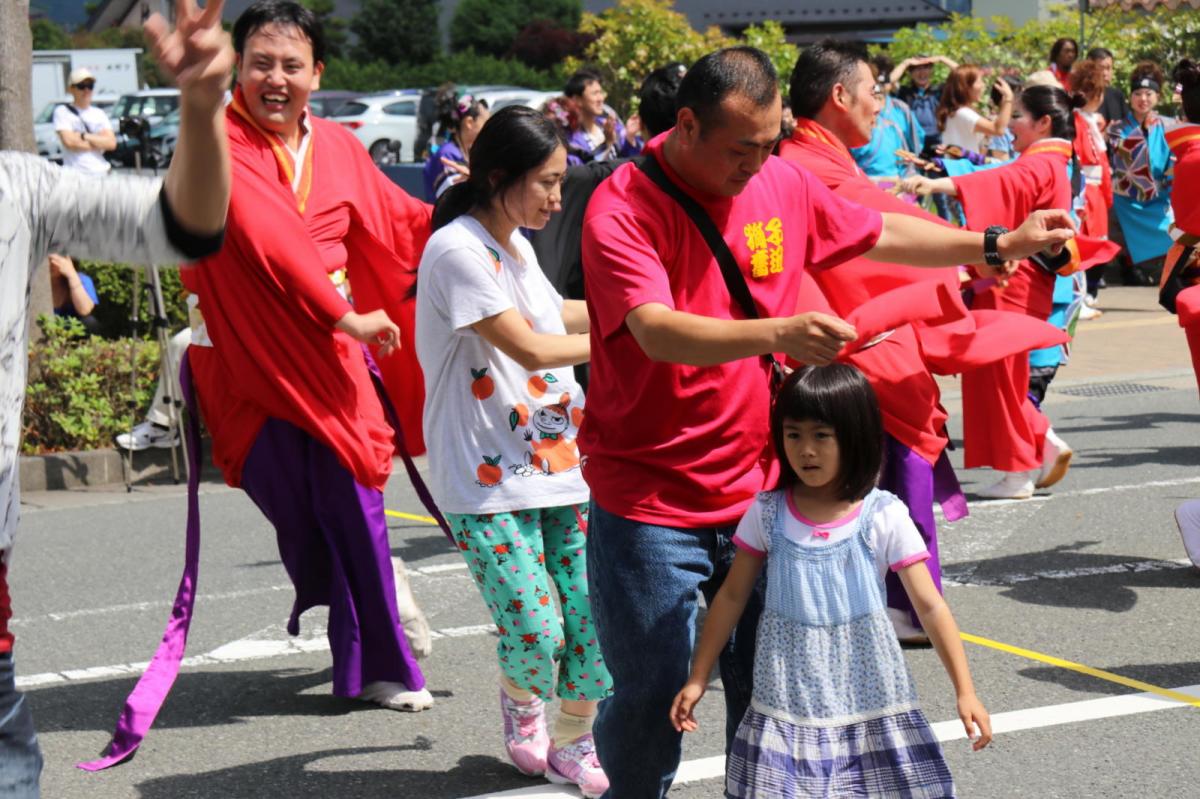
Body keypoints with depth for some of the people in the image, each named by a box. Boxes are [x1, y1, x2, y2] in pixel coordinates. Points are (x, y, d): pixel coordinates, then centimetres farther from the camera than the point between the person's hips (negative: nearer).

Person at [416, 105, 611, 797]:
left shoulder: (514, 243, 13)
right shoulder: (458, 251, -15)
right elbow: (530, 348, -17)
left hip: (558, 465, 8)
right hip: (488, 485, -8)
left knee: (595, 617, 1)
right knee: (535, 633, -13)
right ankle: (521, 702, 22)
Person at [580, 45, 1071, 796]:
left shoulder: (783, 184, 3)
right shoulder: (624, 209, -16)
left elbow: (881, 234, 20)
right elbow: (658, 332, -31)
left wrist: (1000, 246, 22)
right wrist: (779, 333, -44)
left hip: (757, 490, 5)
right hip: (649, 502, -5)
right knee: (652, 702, 1)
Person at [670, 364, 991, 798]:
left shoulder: (883, 517, -6)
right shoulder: (767, 513, 0)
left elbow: (930, 607, -4)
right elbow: (731, 598, 9)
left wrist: (965, 691, -8)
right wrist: (698, 679, 9)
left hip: (867, 694, -1)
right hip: (789, 703, 1)